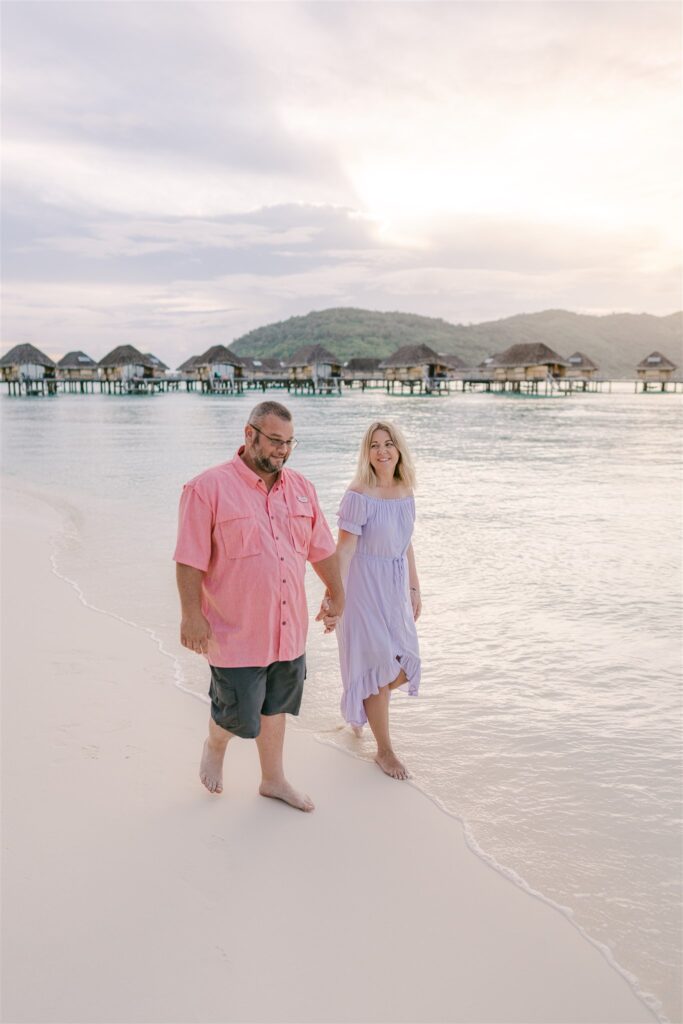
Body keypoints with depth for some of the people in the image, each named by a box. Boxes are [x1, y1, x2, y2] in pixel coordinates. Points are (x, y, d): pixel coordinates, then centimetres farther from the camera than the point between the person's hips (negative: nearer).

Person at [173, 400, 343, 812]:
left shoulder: (302, 488, 5)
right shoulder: (209, 488, -13)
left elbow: (322, 549, 14)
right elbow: (190, 560, -14)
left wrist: (336, 595, 17)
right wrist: (191, 615, -16)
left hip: (289, 630, 6)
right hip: (237, 633, -5)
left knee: (275, 708, 19)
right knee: (239, 715, 5)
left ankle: (273, 779, 38)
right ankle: (215, 745, 39)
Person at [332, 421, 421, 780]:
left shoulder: (405, 491, 4)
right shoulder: (358, 495, -16)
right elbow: (344, 549, -18)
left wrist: (415, 589, 16)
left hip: (395, 588, 7)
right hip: (364, 586, -7)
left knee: (404, 668, 11)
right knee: (379, 666, 2)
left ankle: (359, 705, 41)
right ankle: (384, 750, 19)